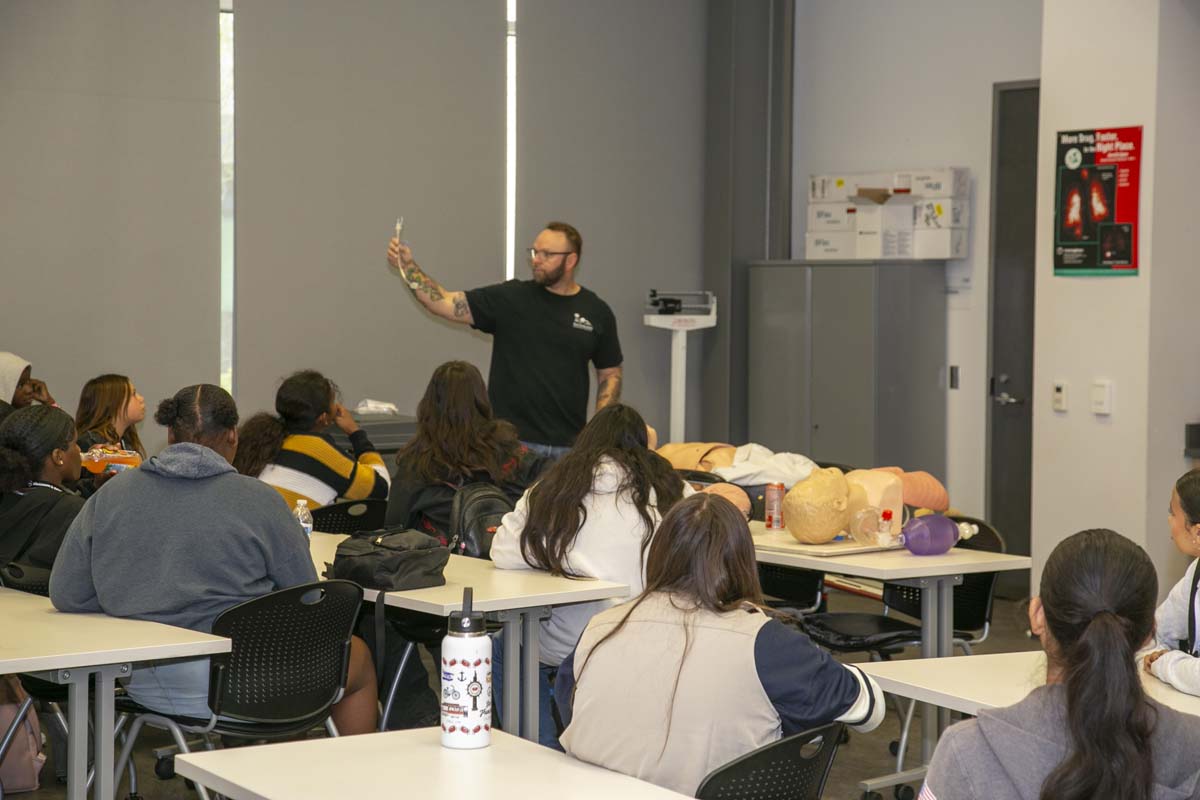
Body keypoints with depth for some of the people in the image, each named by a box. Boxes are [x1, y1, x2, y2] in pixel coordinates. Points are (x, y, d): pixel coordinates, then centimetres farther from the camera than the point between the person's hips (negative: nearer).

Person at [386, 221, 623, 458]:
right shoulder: (510, 298, 1)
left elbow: (610, 374, 11)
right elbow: (446, 304, -6)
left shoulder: (597, 312, 5)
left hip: (568, 446, 1)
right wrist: (408, 266, -17)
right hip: (509, 441, -1)